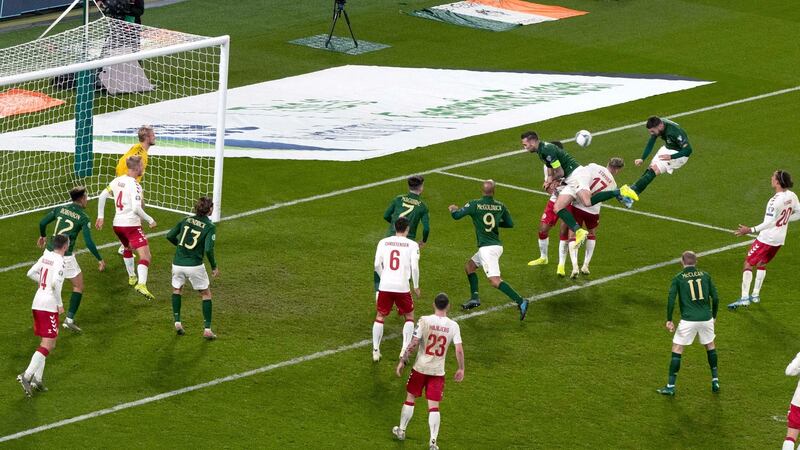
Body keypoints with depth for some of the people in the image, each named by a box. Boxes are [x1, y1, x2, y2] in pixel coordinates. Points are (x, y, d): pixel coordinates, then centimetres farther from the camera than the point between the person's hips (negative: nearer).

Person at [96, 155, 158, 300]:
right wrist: (150, 220, -11)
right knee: (145, 255, -13)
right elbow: (136, 208, -24)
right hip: (131, 224, -8)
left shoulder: (117, 181, 6)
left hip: (117, 223, 8)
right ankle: (141, 284, -32)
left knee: (128, 248, 35)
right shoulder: (134, 185, -16)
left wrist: (100, 216, 17)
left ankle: (132, 277, 48)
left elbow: (102, 196, 9)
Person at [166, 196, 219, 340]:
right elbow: (208, 249, -18)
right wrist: (214, 267, -3)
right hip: (195, 266, -4)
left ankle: (177, 323, 21)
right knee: (206, 294, 14)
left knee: (176, 289, 29)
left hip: (177, 263, 4)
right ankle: (207, 329, 10)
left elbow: (170, 236, 4)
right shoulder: (210, 226, -8)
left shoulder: (186, 220, 4)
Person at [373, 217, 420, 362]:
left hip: (385, 285, 2)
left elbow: (377, 265, 2)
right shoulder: (412, 245, 1)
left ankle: (375, 350, 13)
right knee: (409, 316, 18)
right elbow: (414, 267, -6)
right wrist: (416, 287, 7)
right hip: (402, 287, -2)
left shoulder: (383, 242, 7)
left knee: (380, 316, 17)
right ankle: (404, 350, 6)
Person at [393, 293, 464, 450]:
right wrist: (461, 369, 6)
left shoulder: (425, 321, -11)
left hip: (420, 367, -1)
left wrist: (403, 361, -2)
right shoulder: (453, 326, -6)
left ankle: (401, 431, 32)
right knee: (434, 406, 3)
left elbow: (413, 344, -12)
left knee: (410, 399, 18)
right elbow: (459, 350, -8)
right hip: (438, 371, 1)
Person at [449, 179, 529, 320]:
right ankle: (474, 298, 23)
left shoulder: (474, 204, -9)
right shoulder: (500, 206, 4)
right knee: (469, 266, 25)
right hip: (497, 246, 7)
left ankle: (520, 302, -25)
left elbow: (456, 215, -5)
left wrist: (452, 209, 19)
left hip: (487, 248, -7)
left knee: (495, 281, -14)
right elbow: (510, 224, 11)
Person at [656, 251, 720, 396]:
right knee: (710, 346, 25)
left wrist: (669, 320, -1)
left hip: (688, 320, -3)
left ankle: (671, 386, 4)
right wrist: (714, 316, 19)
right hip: (706, 318, 3)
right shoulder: (705, 275, 7)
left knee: (677, 350, 6)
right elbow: (715, 298, 6)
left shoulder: (678, 278, 0)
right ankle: (715, 381, 25)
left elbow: (671, 300, -8)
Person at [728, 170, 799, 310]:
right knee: (762, 264, 26)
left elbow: (769, 223, -29)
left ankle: (744, 298, -4)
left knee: (748, 264, 2)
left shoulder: (775, 201, -26)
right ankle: (755, 295, 30)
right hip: (780, 239, 8)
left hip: (767, 239, -8)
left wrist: (751, 230, -29)